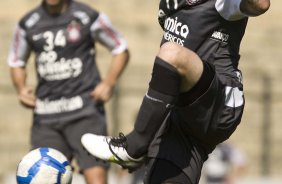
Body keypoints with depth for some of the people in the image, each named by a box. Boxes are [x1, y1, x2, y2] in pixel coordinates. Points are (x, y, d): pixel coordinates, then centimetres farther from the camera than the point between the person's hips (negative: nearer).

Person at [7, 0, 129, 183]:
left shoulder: (88, 17, -2)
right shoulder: (28, 24, 8)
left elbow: (121, 50, 9)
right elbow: (16, 62, 24)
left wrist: (109, 83, -6)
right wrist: (21, 88, 4)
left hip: (85, 112, -4)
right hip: (45, 115, 4)